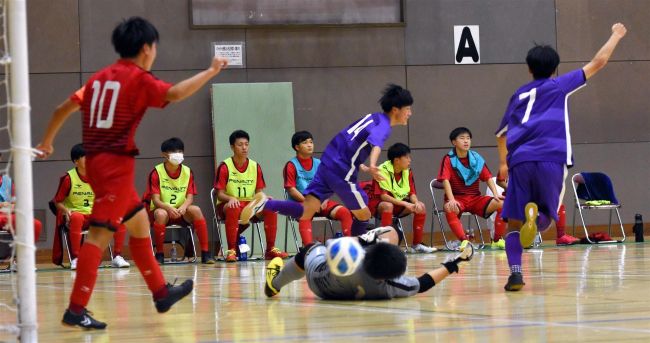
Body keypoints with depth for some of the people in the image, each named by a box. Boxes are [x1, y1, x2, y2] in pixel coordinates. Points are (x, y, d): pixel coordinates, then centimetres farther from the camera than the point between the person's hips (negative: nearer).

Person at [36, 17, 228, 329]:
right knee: (99, 234, -12)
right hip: (117, 163, -9)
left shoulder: (100, 77, 14)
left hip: (96, 160, 9)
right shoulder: (138, 79, -7)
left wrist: (47, 142, 29)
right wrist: (211, 71, -15)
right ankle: (75, 310, -17)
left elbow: (64, 108, 17)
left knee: (139, 223, 20)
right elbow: (174, 94, -24)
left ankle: (161, 293, 28)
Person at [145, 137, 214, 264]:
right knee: (161, 214, -38)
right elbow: (155, 200, -14)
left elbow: (190, 197, -4)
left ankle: (205, 253, -26)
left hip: (181, 212, 3)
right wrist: (169, 208, -35)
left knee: (196, 210, -28)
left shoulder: (188, 172, 2)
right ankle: (159, 254, -21)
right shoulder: (156, 173, -8)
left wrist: (183, 207, -27)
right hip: (162, 209, -3)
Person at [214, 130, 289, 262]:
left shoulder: (255, 167, 6)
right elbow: (220, 194, -7)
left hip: (250, 205, 4)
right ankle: (231, 251, -35)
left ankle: (270, 249, -14)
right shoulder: (225, 167, -6)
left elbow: (259, 193, 8)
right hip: (228, 205, -4)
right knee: (233, 208, -39)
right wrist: (231, 198, -29)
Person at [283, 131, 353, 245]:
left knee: (344, 212, -17)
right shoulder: (291, 166, 1)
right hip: (300, 202, -5)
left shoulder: (319, 164, 16)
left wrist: (325, 200, -7)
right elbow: (291, 190, -7)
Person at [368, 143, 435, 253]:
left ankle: (416, 245, -3)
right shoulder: (383, 170, -22)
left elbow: (412, 193, 0)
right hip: (378, 205, -6)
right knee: (388, 206, -39)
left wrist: (416, 202, -24)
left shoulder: (408, 171, -2)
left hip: (399, 205, 6)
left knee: (421, 206, -12)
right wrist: (405, 204, -35)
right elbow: (383, 196, -28)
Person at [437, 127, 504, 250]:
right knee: (449, 208, -40)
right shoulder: (448, 159, -3)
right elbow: (445, 180, -15)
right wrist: (451, 200, -30)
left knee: (502, 204, -19)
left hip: (475, 198, 4)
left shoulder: (477, 158, 7)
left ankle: (497, 240, -7)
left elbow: (488, 178, 4)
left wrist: (496, 194, -13)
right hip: (457, 198, -4)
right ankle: (464, 240, -39)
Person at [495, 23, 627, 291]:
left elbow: (501, 133, 39)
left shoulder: (519, 95, 26)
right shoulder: (560, 86, 17)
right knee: (547, 219, 7)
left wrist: (503, 162, 56)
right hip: (551, 160, -2)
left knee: (514, 221, 9)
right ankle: (535, 213, -30)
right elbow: (598, 62, 21)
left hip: (519, 161, 2)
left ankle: (515, 273, -10)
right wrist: (616, 35, 36)